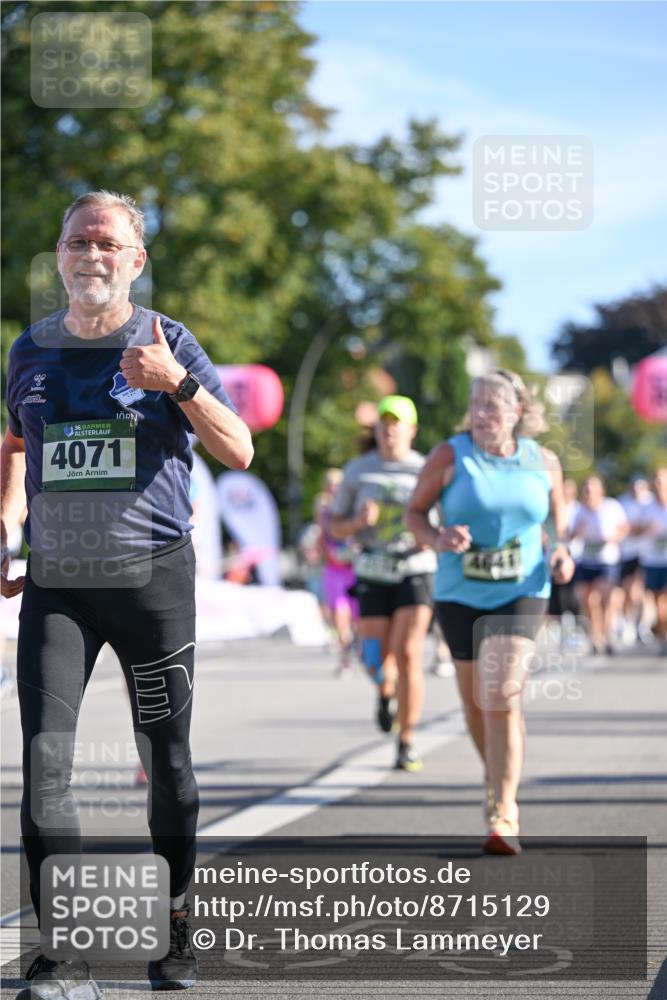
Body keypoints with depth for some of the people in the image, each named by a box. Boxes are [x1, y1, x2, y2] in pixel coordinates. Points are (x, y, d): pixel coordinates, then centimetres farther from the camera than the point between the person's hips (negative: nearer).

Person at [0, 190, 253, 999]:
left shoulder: (167, 342, 1)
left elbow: (239, 452, -2)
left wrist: (176, 383, -16)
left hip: (152, 576, -2)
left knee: (166, 762, 6)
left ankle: (176, 932, 25)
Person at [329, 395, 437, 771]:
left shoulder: (427, 470, 0)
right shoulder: (357, 471, 5)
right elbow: (336, 527, 9)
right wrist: (359, 522, -13)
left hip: (415, 570, -2)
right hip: (373, 574, 2)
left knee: (408, 654, -16)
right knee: (377, 661, -1)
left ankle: (407, 743, -6)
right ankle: (386, 691, 39)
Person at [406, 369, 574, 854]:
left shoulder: (543, 462, 0)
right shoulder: (450, 455, -5)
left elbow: (559, 517, 15)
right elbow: (414, 512, 1)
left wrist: (562, 553, -5)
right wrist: (437, 539, -19)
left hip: (522, 593, -1)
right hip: (461, 595, 1)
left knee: (503, 697, -17)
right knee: (475, 701, 11)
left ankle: (504, 815, -17)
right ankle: (499, 781, 39)